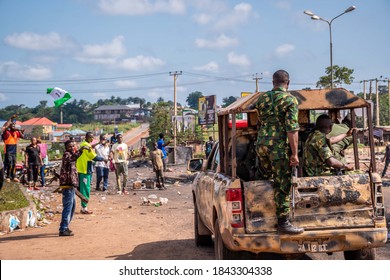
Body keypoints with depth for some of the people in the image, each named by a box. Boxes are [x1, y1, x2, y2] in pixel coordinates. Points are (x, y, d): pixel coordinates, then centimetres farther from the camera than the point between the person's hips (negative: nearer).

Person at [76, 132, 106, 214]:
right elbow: (94, 157, -14)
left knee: (83, 189, 13)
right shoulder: (87, 145, -14)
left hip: (81, 169, 10)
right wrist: (103, 159, -2)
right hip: (85, 170, -10)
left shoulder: (82, 145, 15)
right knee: (86, 189, -6)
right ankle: (84, 208, -4)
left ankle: (83, 207, 18)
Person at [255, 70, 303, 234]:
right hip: (279, 146, -6)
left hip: (261, 143, 6)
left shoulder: (262, 98, 11)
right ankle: (283, 223, 0)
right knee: (282, 185, -2)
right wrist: (294, 153, -12)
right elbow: (292, 129, -13)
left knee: (268, 177, 21)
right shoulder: (290, 100, -7)